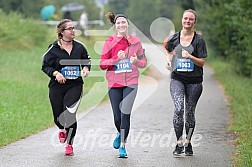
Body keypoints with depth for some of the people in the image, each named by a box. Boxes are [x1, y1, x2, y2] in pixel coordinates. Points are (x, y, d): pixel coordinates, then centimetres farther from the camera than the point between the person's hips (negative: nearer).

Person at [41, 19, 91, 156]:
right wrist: (56, 73, -16)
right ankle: (62, 129, 46)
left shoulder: (79, 47, 6)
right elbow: (45, 66, 1)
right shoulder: (53, 48, -2)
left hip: (75, 85, 0)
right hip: (57, 86, 0)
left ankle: (69, 144, -4)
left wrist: (86, 69, -2)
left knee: (69, 113, -17)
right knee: (58, 116, 6)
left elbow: (87, 61, 19)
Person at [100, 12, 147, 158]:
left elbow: (144, 62, 10)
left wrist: (136, 61, -12)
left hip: (131, 82, -1)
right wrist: (117, 58, -18)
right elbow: (102, 64, -3)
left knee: (125, 114, -14)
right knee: (117, 117, 4)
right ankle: (120, 133, 39)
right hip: (114, 83, 1)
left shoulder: (135, 41, 4)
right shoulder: (109, 42, 0)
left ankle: (123, 146, -6)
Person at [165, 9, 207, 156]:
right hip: (177, 79, 0)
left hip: (194, 80, 0)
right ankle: (179, 143, -12)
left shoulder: (199, 40, -1)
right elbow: (169, 53, 24)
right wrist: (169, 62, 4)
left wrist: (190, 56, -20)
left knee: (190, 112, 8)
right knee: (179, 109, -18)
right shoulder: (174, 38, 4)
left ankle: (188, 143, 24)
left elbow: (202, 62, -4)